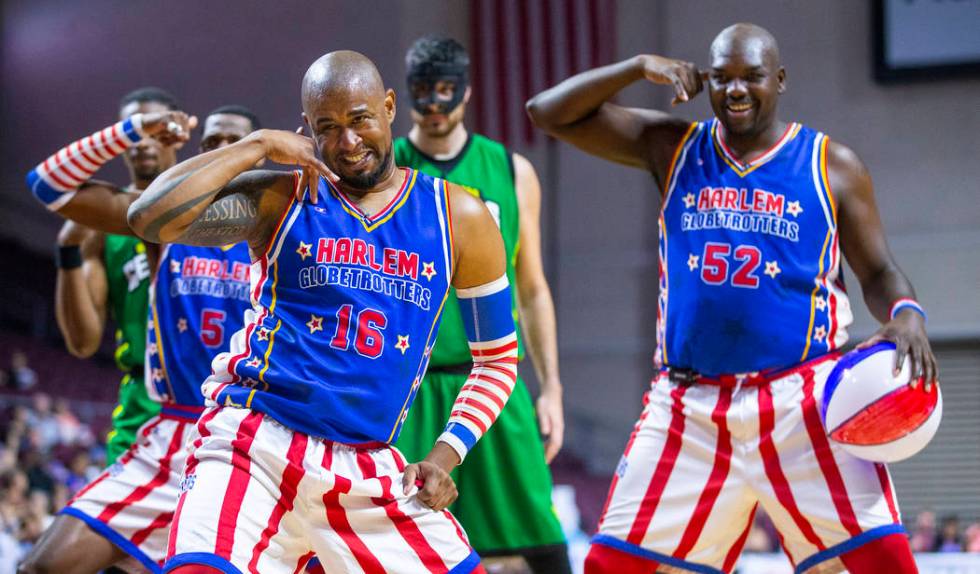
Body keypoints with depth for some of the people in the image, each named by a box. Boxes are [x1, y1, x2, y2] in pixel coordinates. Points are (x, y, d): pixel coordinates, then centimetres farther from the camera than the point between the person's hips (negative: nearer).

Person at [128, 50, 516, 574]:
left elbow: (498, 358, 16)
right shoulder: (279, 200, 3)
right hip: (255, 445, -3)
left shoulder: (457, 217, 9)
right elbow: (149, 218, -12)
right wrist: (258, 146, -8)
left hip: (368, 471, 3)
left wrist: (446, 453, 2)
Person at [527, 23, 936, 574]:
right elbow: (550, 113, 8)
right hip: (690, 405, 2)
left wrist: (906, 315, -14)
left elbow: (879, 271, 8)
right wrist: (639, 68, -4)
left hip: (803, 399, -2)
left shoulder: (832, 166, 5)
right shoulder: (674, 149, 9)